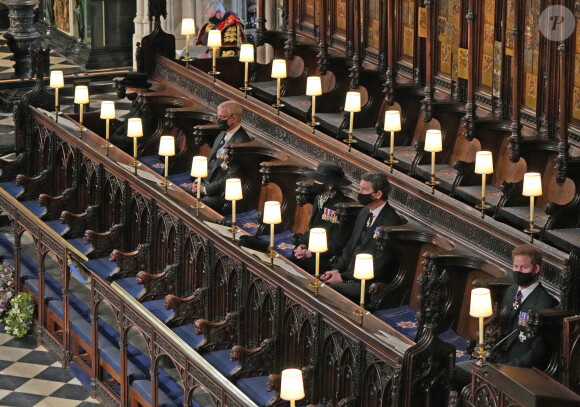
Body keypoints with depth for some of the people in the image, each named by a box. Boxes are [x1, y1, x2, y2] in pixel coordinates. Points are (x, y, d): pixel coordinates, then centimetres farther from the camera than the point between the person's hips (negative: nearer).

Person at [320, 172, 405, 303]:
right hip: (350, 274, 8)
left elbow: (379, 266, -19)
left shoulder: (391, 222, -17)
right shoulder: (364, 213, 11)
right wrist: (337, 270, 1)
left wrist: (343, 277, -17)